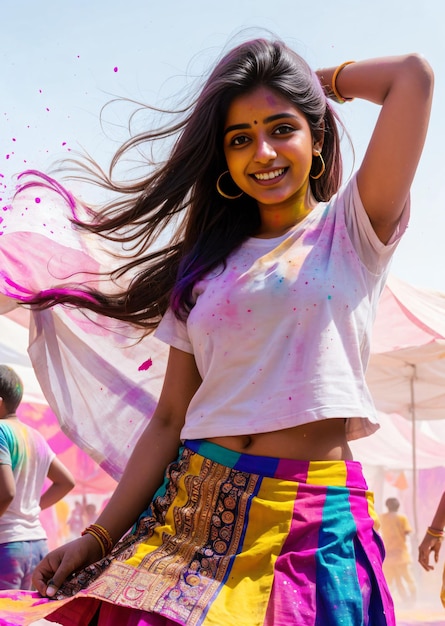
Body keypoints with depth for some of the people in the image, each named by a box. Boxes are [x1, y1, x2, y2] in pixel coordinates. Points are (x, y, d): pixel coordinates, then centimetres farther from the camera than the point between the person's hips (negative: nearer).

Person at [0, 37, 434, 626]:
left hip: (315, 522, -3)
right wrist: (98, 536, 2)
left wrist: (326, 80, 10)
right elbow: (171, 419, 9)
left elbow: (414, 74, -8)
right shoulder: (205, 265, 13)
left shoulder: (352, 231, 3)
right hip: (194, 511, 3)